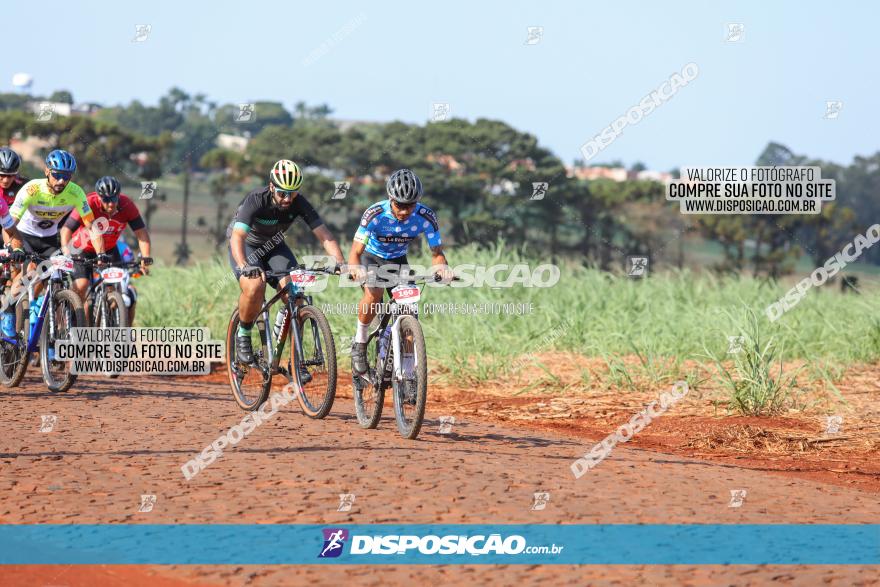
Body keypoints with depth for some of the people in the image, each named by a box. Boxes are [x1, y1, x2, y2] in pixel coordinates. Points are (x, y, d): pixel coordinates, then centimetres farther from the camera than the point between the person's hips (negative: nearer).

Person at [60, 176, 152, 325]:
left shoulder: (126, 205, -24)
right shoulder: (89, 204, -30)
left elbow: (141, 232, -23)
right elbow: (67, 228, -33)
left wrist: (145, 258, -37)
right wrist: (65, 248, -51)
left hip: (109, 250, 2)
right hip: (84, 250, -2)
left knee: (121, 289, -9)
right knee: (80, 288, -22)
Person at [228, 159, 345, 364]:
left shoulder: (299, 203, -21)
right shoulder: (256, 201, -32)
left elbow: (324, 235, -25)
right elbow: (237, 237, -43)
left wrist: (341, 263, -42)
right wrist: (245, 267, -60)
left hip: (273, 246, 4)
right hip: (247, 246, -4)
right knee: (254, 288, -31)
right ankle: (243, 335, -4)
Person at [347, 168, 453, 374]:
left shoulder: (426, 217, -26)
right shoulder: (375, 214, -32)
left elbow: (437, 252, -21)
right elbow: (355, 252, -34)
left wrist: (442, 267, -45)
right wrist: (355, 268, -57)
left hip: (398, 260, 3)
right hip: (372, 257, -3)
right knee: (373, 295, -30)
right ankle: (360, 343, -8)